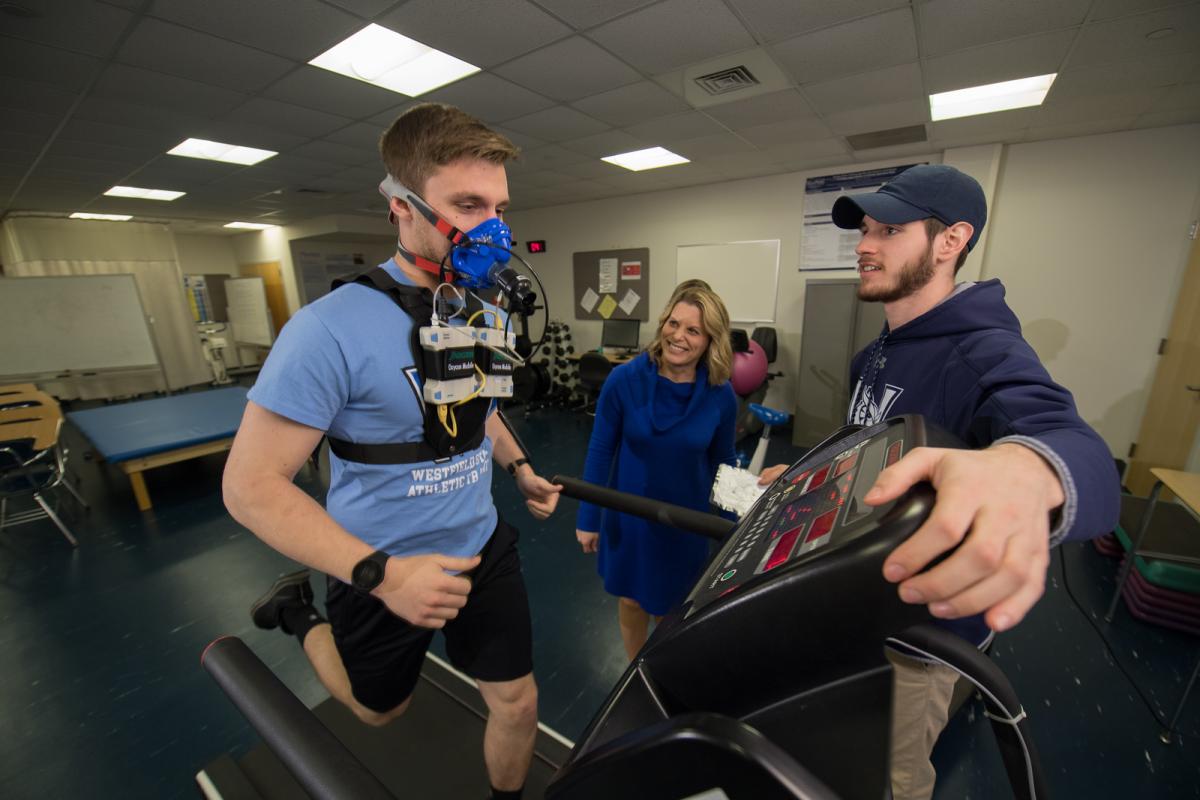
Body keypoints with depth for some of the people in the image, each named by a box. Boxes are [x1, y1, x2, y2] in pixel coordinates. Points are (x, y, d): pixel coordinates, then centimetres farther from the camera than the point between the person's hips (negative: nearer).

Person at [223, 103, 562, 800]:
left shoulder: (484, 313, -3)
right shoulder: (333, 328, -25)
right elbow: (251, 485, -21)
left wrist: (520, 467, 4)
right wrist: (381, 574, -30)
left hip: (482, 548, 5)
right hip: (383, 572, -4)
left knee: (518, 703, 17)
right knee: (381, 709, 26)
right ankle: (300, 613, 48)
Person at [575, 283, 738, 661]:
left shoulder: (721, 396, -15)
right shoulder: (624, 379, -19)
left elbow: (722, 462, 0)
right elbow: (600, 451, -10)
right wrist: (588, 518, -5)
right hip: (628, 516, 0)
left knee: (670, 607, 21)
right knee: (631, 601, 19)